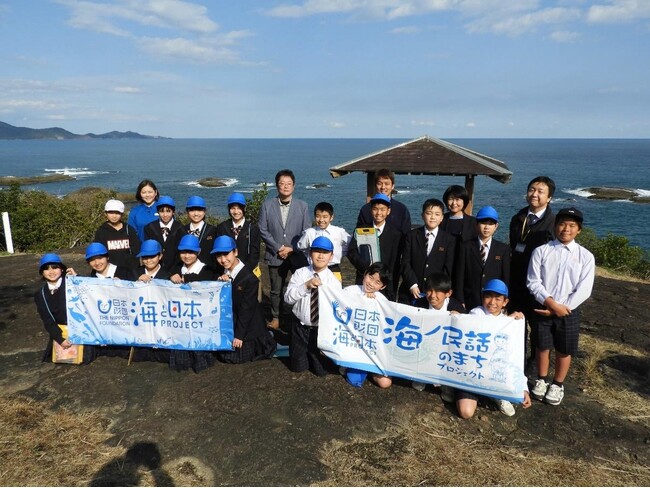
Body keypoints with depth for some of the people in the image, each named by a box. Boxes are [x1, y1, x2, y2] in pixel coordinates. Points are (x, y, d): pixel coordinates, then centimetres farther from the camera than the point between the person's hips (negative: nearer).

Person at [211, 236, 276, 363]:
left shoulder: (249, 278, -26)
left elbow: (246, 309, -21)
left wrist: (239, 335, -17)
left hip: (248, 325, -7)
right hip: (229, 322, 7)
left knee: (236, 357, -2)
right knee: (223, 355, 12)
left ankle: (265, 340, 17)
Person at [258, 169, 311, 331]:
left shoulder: (302, 206, 2)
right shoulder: (267, 205, 2)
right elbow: (263, 230, 0)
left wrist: (292, 248, -9)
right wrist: (278, 248, -9)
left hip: (297, 255, -1)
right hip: (275, 255, 1)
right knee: (276, 290, 11)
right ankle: (275, 318, 26)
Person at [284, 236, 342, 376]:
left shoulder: (334, 281, -13)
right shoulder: (300, 273, -10)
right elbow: (288, 298, -16)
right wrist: (306, 286, -31)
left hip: (322, 329, -1)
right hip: (300, 327, 1)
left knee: (321, 370, 12)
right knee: (297, 367, 14)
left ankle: (316, 357, 43)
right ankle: (304, 355, 45)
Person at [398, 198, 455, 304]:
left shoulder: (449, 240, 4)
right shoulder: (411, 236, 6)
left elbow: (448, 269, 1)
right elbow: (405, 263, 1)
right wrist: (412, 285, -10)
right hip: (410, 292, 1)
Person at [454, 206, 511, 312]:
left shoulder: (503, 249, 7)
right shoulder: (466, 247, 5)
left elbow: (506, 279, 6)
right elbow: (459, 278, 2)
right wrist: (461, 303, -5)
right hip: (469, 305, 0)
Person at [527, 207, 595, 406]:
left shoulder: (585, 256, -4)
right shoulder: (541, 251, -5)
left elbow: (583, 290, -8)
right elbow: (534, 282, -8)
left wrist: (561, 309, -13)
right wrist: (552, 304, -18)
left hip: (569, 312, 0)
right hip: (543, 309, 0)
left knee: (564, 351, 12)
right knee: (542, 346, 14)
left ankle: (557, 384, 34)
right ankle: (541, 380, 36)